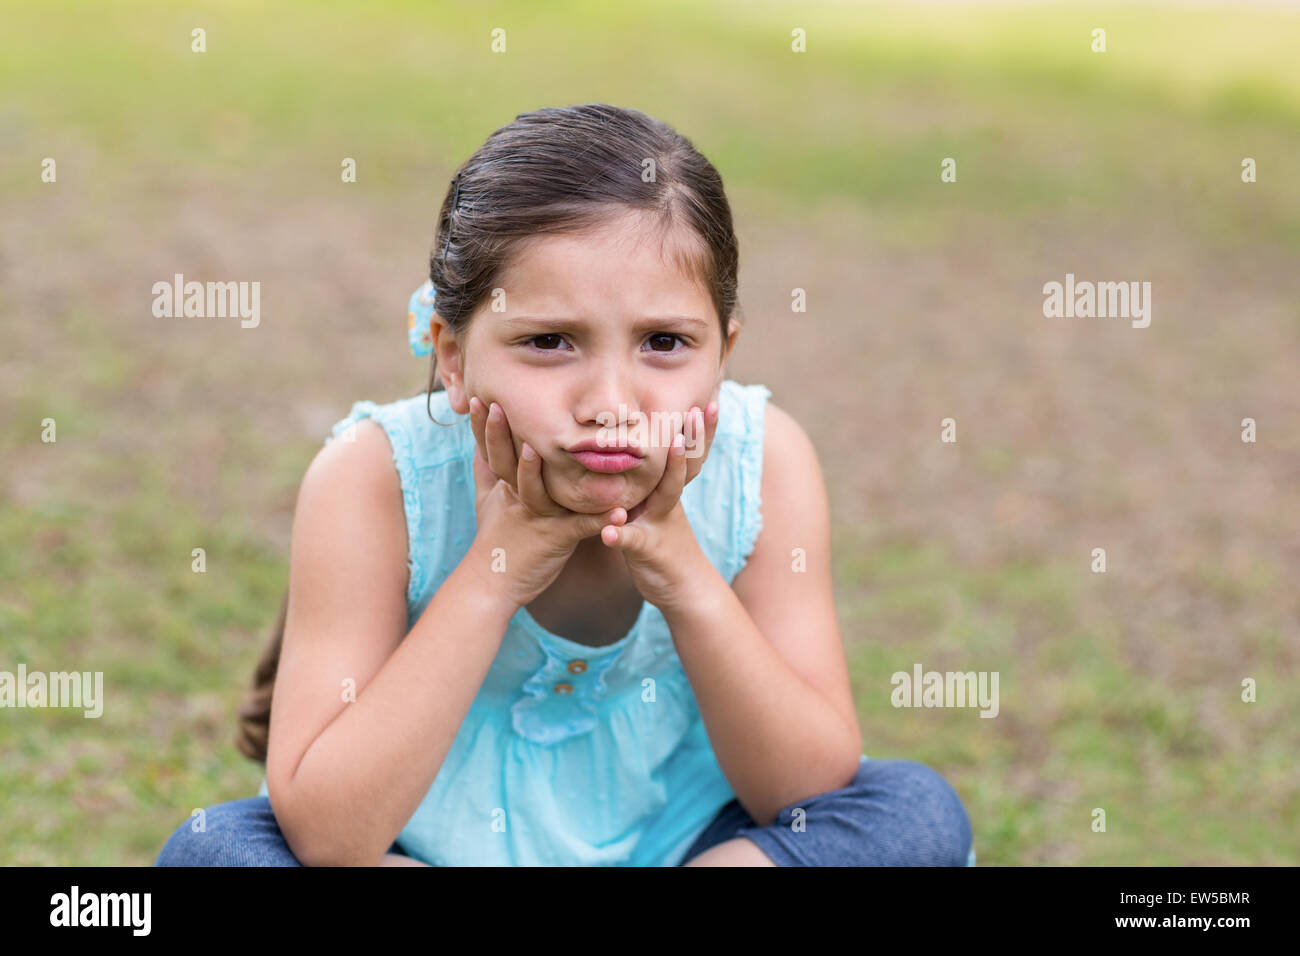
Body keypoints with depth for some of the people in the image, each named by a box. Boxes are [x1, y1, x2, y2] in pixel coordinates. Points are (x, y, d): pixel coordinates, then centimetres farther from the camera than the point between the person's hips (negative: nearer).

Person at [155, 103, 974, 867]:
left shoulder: (764, 459, -17)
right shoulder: (376, 476, -23)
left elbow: (816, 789, -16)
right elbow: (328, 839, -27)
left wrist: (687, 578, -30)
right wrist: (496, 572, -32)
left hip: (680, 846, 2)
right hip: (422, 849, -1)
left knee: (916, 811, -20)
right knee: (214, 847, -26)